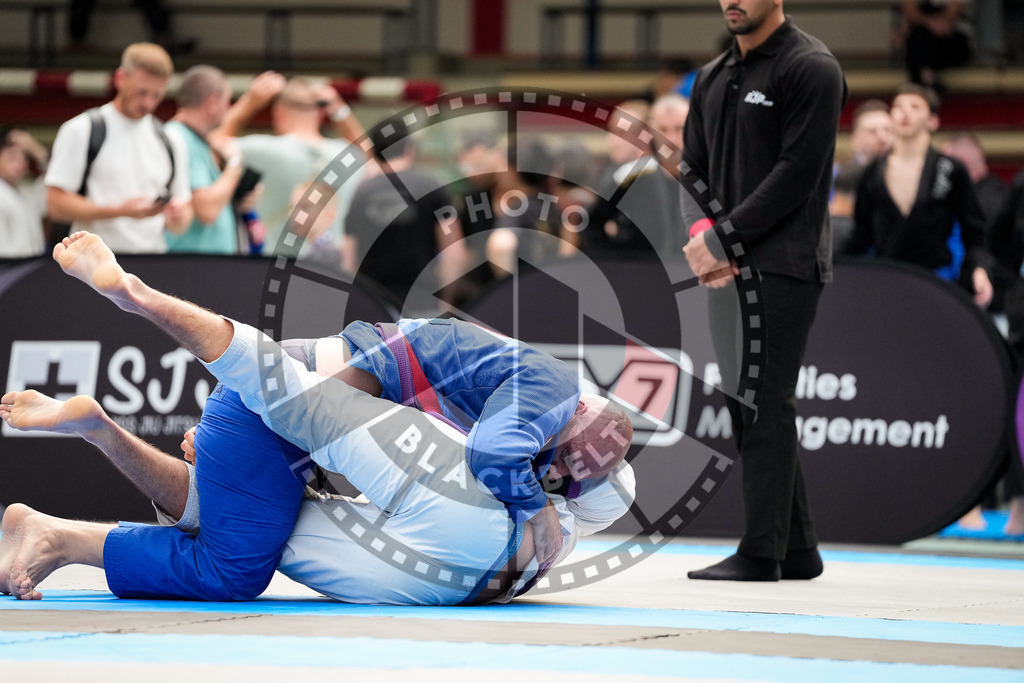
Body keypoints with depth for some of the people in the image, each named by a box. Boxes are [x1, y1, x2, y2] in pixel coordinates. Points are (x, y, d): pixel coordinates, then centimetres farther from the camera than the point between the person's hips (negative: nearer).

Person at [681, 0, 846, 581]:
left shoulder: (811, 69, -7)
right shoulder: (713, 79, 17)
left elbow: (798, 172, -14)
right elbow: (694, 167, 16)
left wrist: (723, 238, -14)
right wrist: (701, 236, -4)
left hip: (784, 266, -8)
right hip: (726, 270, 8)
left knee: (765, 406, -10)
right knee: (748, 406, 9)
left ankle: (761, 552, -8)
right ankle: (798, 549, 16)